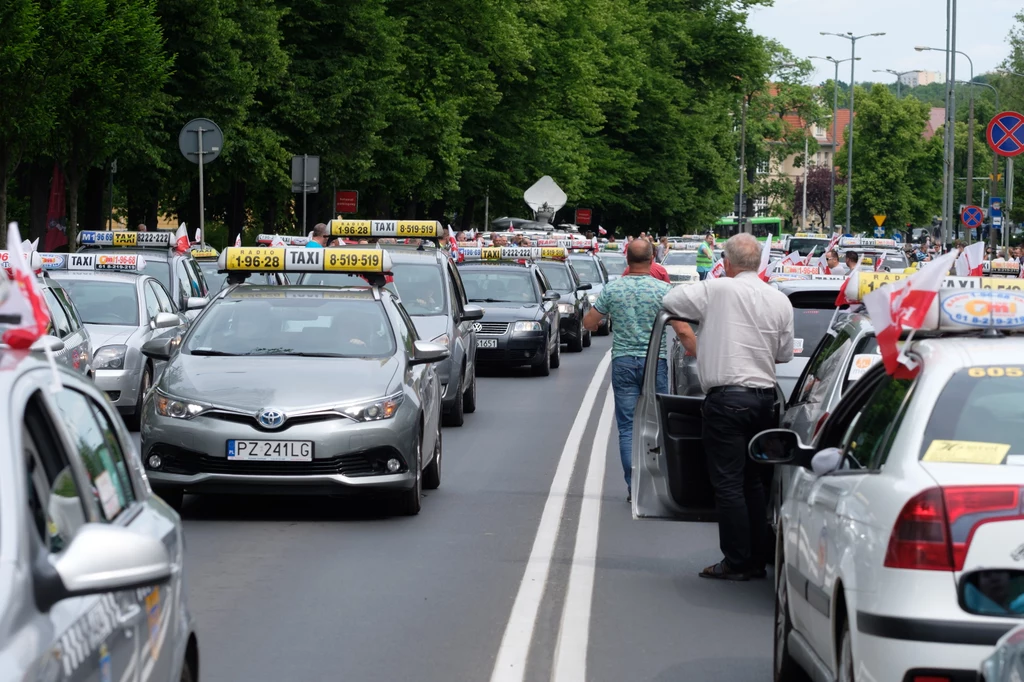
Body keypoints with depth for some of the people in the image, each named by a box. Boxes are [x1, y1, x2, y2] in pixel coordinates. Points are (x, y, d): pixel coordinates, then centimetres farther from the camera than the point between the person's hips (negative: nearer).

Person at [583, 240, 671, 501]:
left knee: (627, 427, 5)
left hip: (623, 361, 1)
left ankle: (633, 484, -1)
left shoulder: (612, 289, -1)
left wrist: (598, 322, 27)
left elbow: (589, 323, 7)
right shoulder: (664, 290, -7)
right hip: (655, 361, -1)